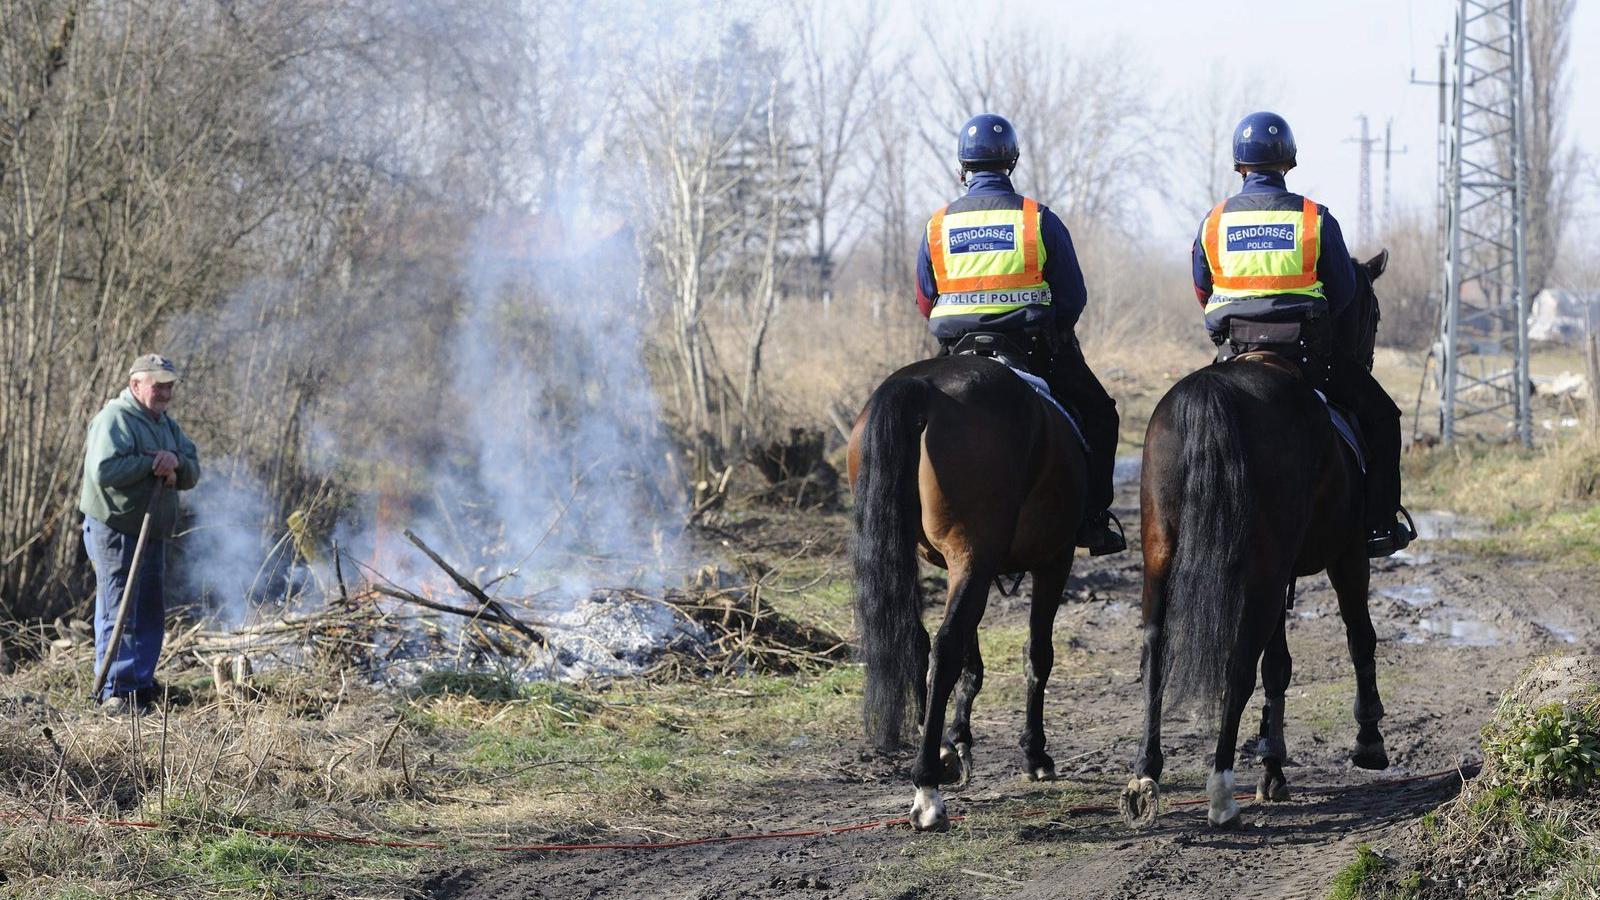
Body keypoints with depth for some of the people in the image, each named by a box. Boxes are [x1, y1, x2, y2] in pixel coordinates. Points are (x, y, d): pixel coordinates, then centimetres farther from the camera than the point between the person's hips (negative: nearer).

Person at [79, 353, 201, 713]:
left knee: (151, 613, 13)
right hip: (115, 532, -9)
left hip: (153, 534, 9)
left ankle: (141, 684, 21)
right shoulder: (114, 419, -13)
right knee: (119, 615, -8)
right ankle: (115, 692, -5)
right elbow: (104, 470, -26)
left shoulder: (167, 424, 16)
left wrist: (177, 463, -12)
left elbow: (192, 474, 11)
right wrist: (153, 464, -19)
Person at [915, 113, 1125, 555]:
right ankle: (1092, 521, 10)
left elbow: (925, 303, 10)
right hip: (1037, 349, -2)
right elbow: (1073, 296, -1)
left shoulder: (937, 226, 3)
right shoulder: (1039, 219, -5)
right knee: (1098, 414, 16)